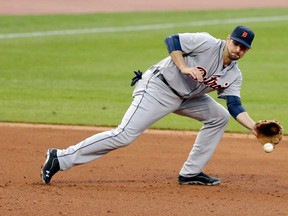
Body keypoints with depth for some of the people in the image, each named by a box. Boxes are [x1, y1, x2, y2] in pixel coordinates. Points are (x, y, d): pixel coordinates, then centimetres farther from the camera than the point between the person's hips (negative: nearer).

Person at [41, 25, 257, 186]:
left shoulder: (234, 76, 4)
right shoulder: (207, 44, -16)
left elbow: (235, 107, -1)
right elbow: (172, 40, -19)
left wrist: (254, 127, -15)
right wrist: (184, 68, -30)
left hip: (185, 97, 9)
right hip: (158, 89, -8)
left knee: (220, 116, 8)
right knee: (124, 135, -18)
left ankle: (190, 173, 11)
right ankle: (61, 158, -15)